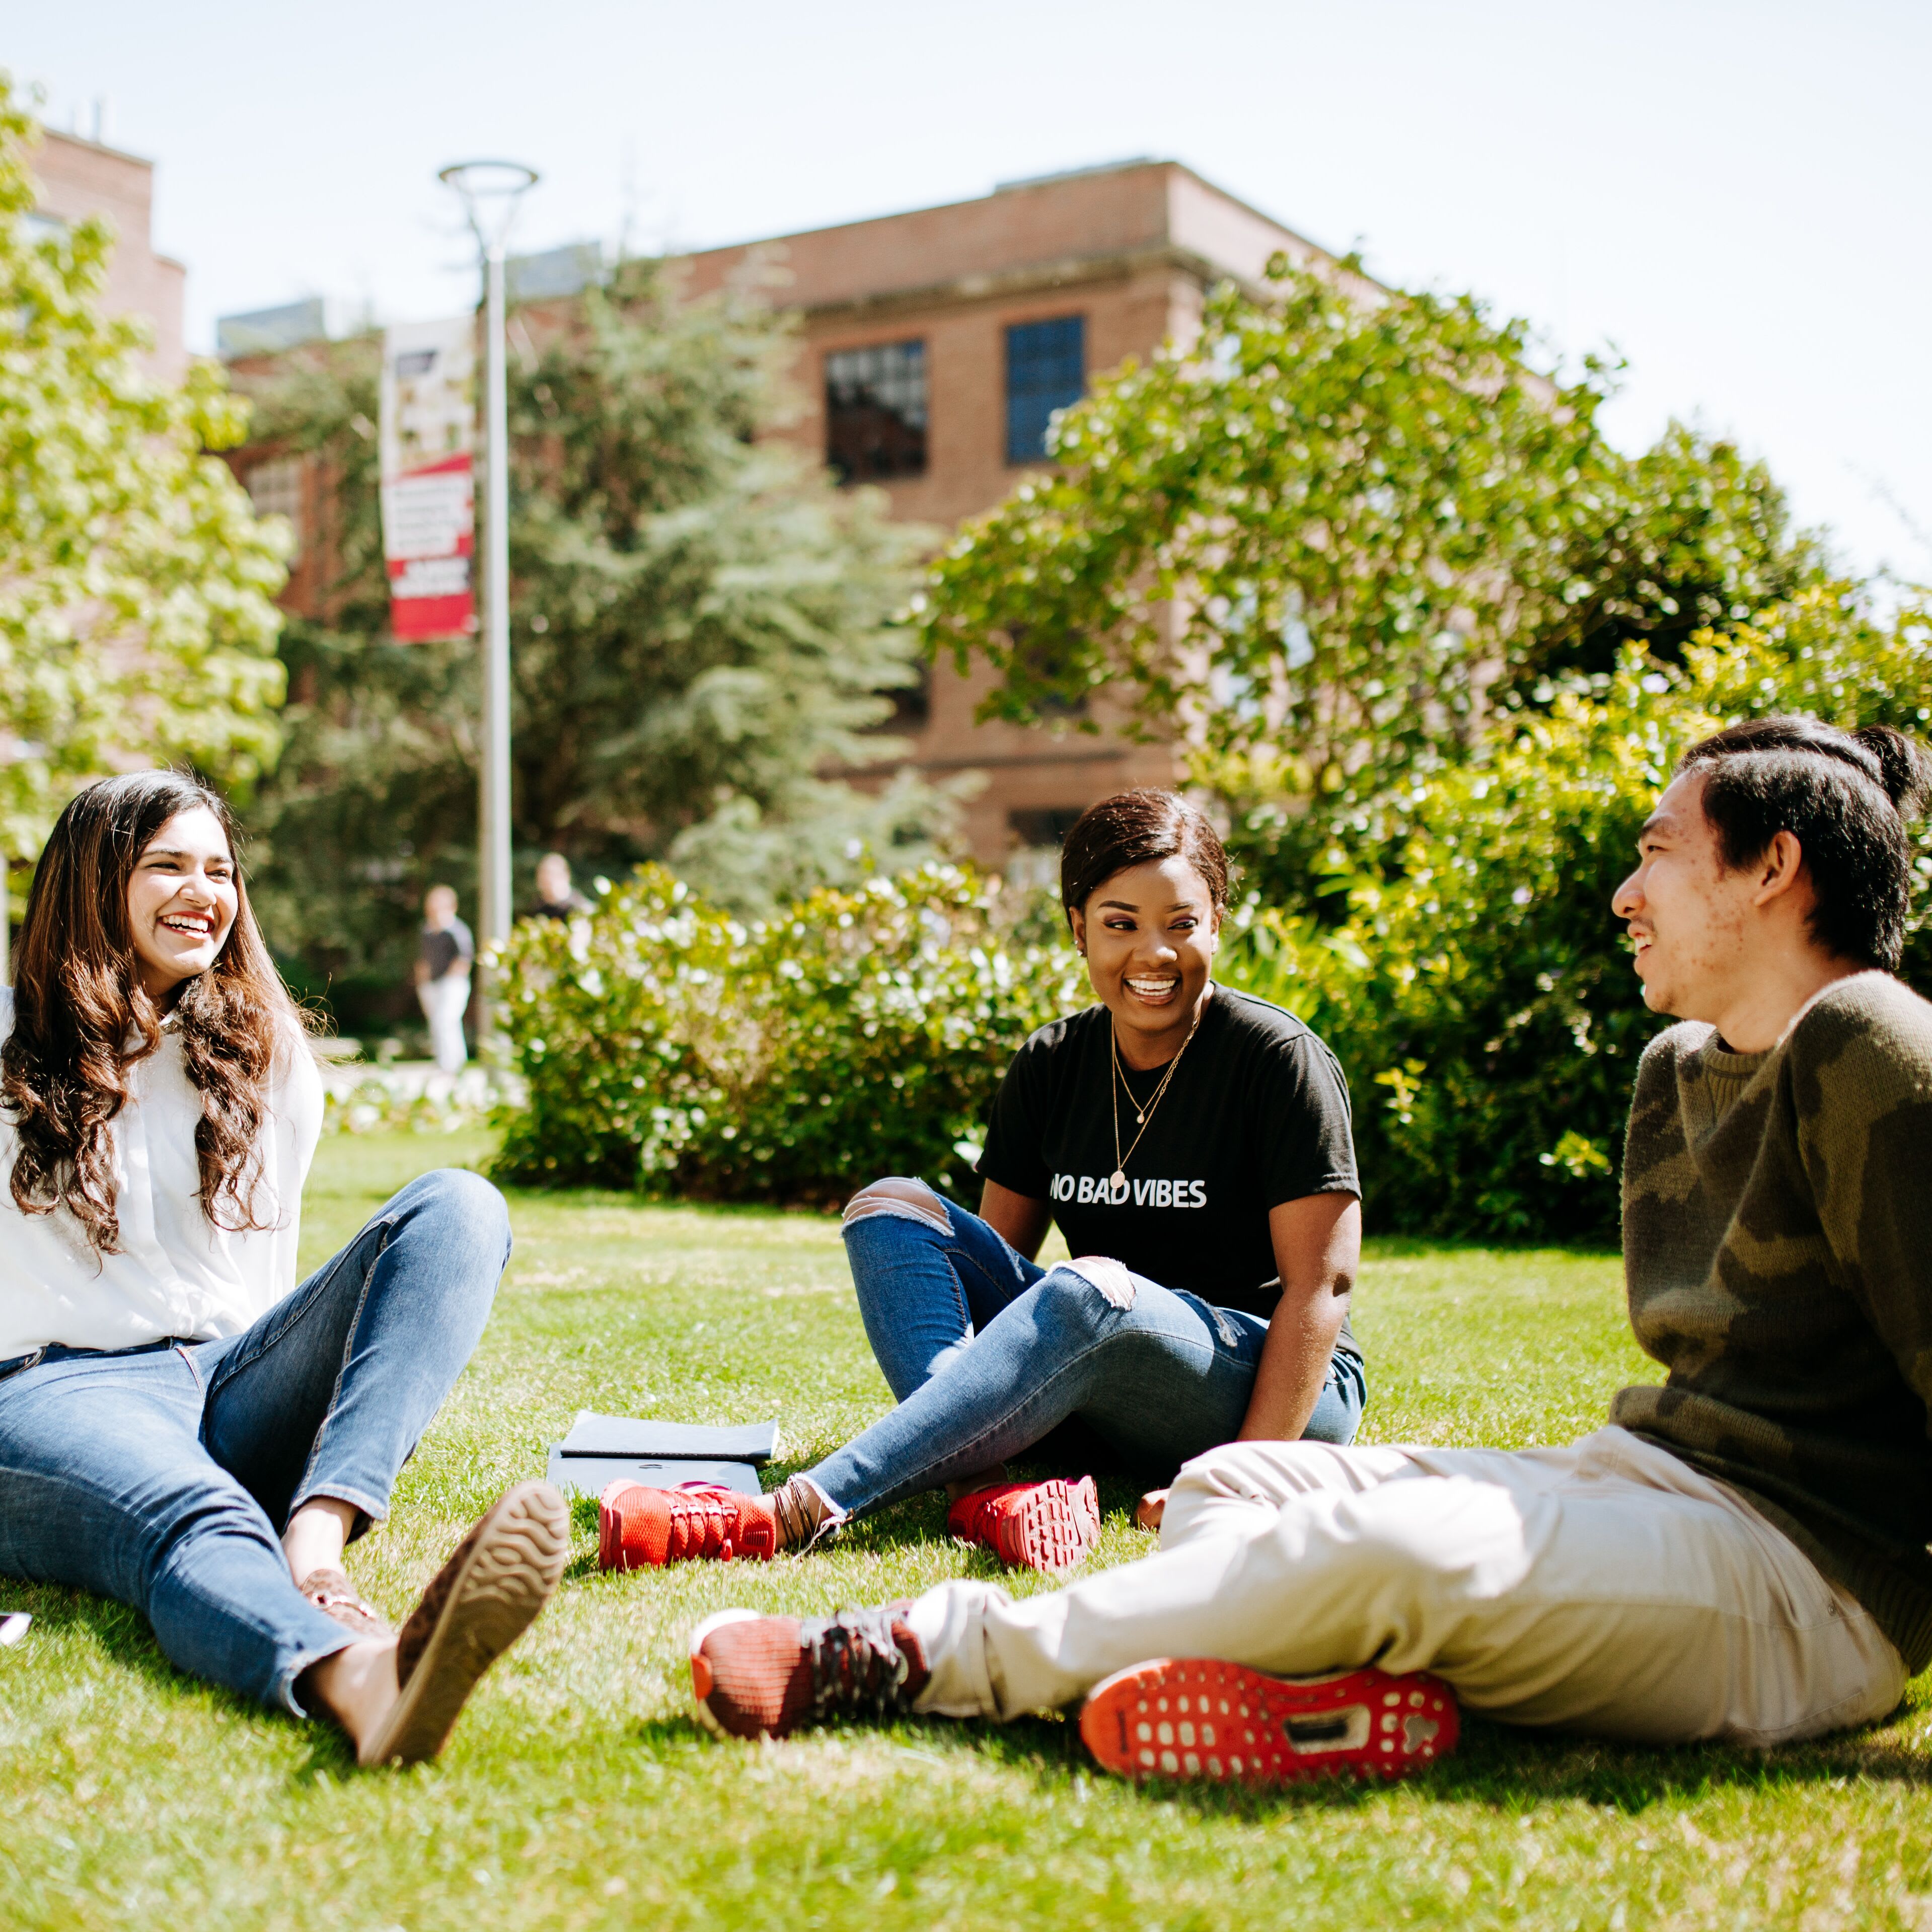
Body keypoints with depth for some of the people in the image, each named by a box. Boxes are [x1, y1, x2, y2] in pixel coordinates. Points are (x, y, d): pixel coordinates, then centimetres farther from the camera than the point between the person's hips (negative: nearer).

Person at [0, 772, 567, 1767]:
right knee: (196, 1527, -40)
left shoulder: (269, 1055, 16)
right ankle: (359, 1678, -75)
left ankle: (316, 1538, -42)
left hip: (233, 1386, 4)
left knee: (455, 1210, -19)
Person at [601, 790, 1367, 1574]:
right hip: (1102, 1403, 6)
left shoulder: (1279, 1059, -10)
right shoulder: (1048, 1067, 5)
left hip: (1266, 1385, -5)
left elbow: (1321, 1283, -15)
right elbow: (998, 1253, 5)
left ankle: (801, 1511, -44)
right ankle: (981, 1487, -36)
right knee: (890, 1207, -11)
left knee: (1093, 1289, -38)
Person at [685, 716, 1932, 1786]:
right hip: (1651, 1481, 10)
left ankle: (909, 1660, -25)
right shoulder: (1679, 1072, 17)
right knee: (1229, 1483, 3)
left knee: (1395, 1542, -33)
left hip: (1806, 1582, -9)